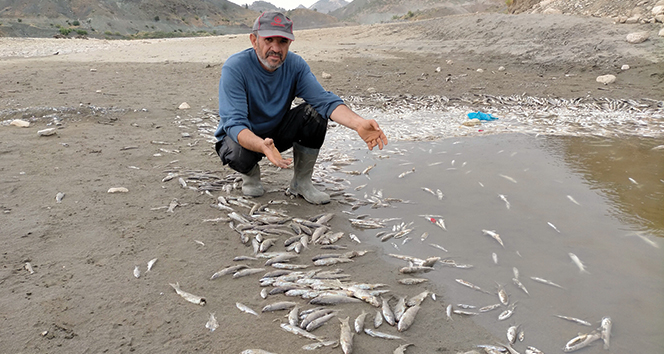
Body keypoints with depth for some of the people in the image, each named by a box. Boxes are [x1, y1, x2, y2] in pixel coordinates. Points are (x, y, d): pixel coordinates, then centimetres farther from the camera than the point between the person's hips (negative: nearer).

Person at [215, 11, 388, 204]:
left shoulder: (295, 64, -12)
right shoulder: (235, 67, -25)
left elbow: (324, 99, -24)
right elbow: (234, 123, -33)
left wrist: (358, 123, -44)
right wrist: (262, 146, -56)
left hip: (276, 133, 4)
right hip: (244, 137, -3)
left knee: (315, 112, -22)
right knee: (239, 154, -39)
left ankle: (301, 182, -5)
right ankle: (250, 173, 1)